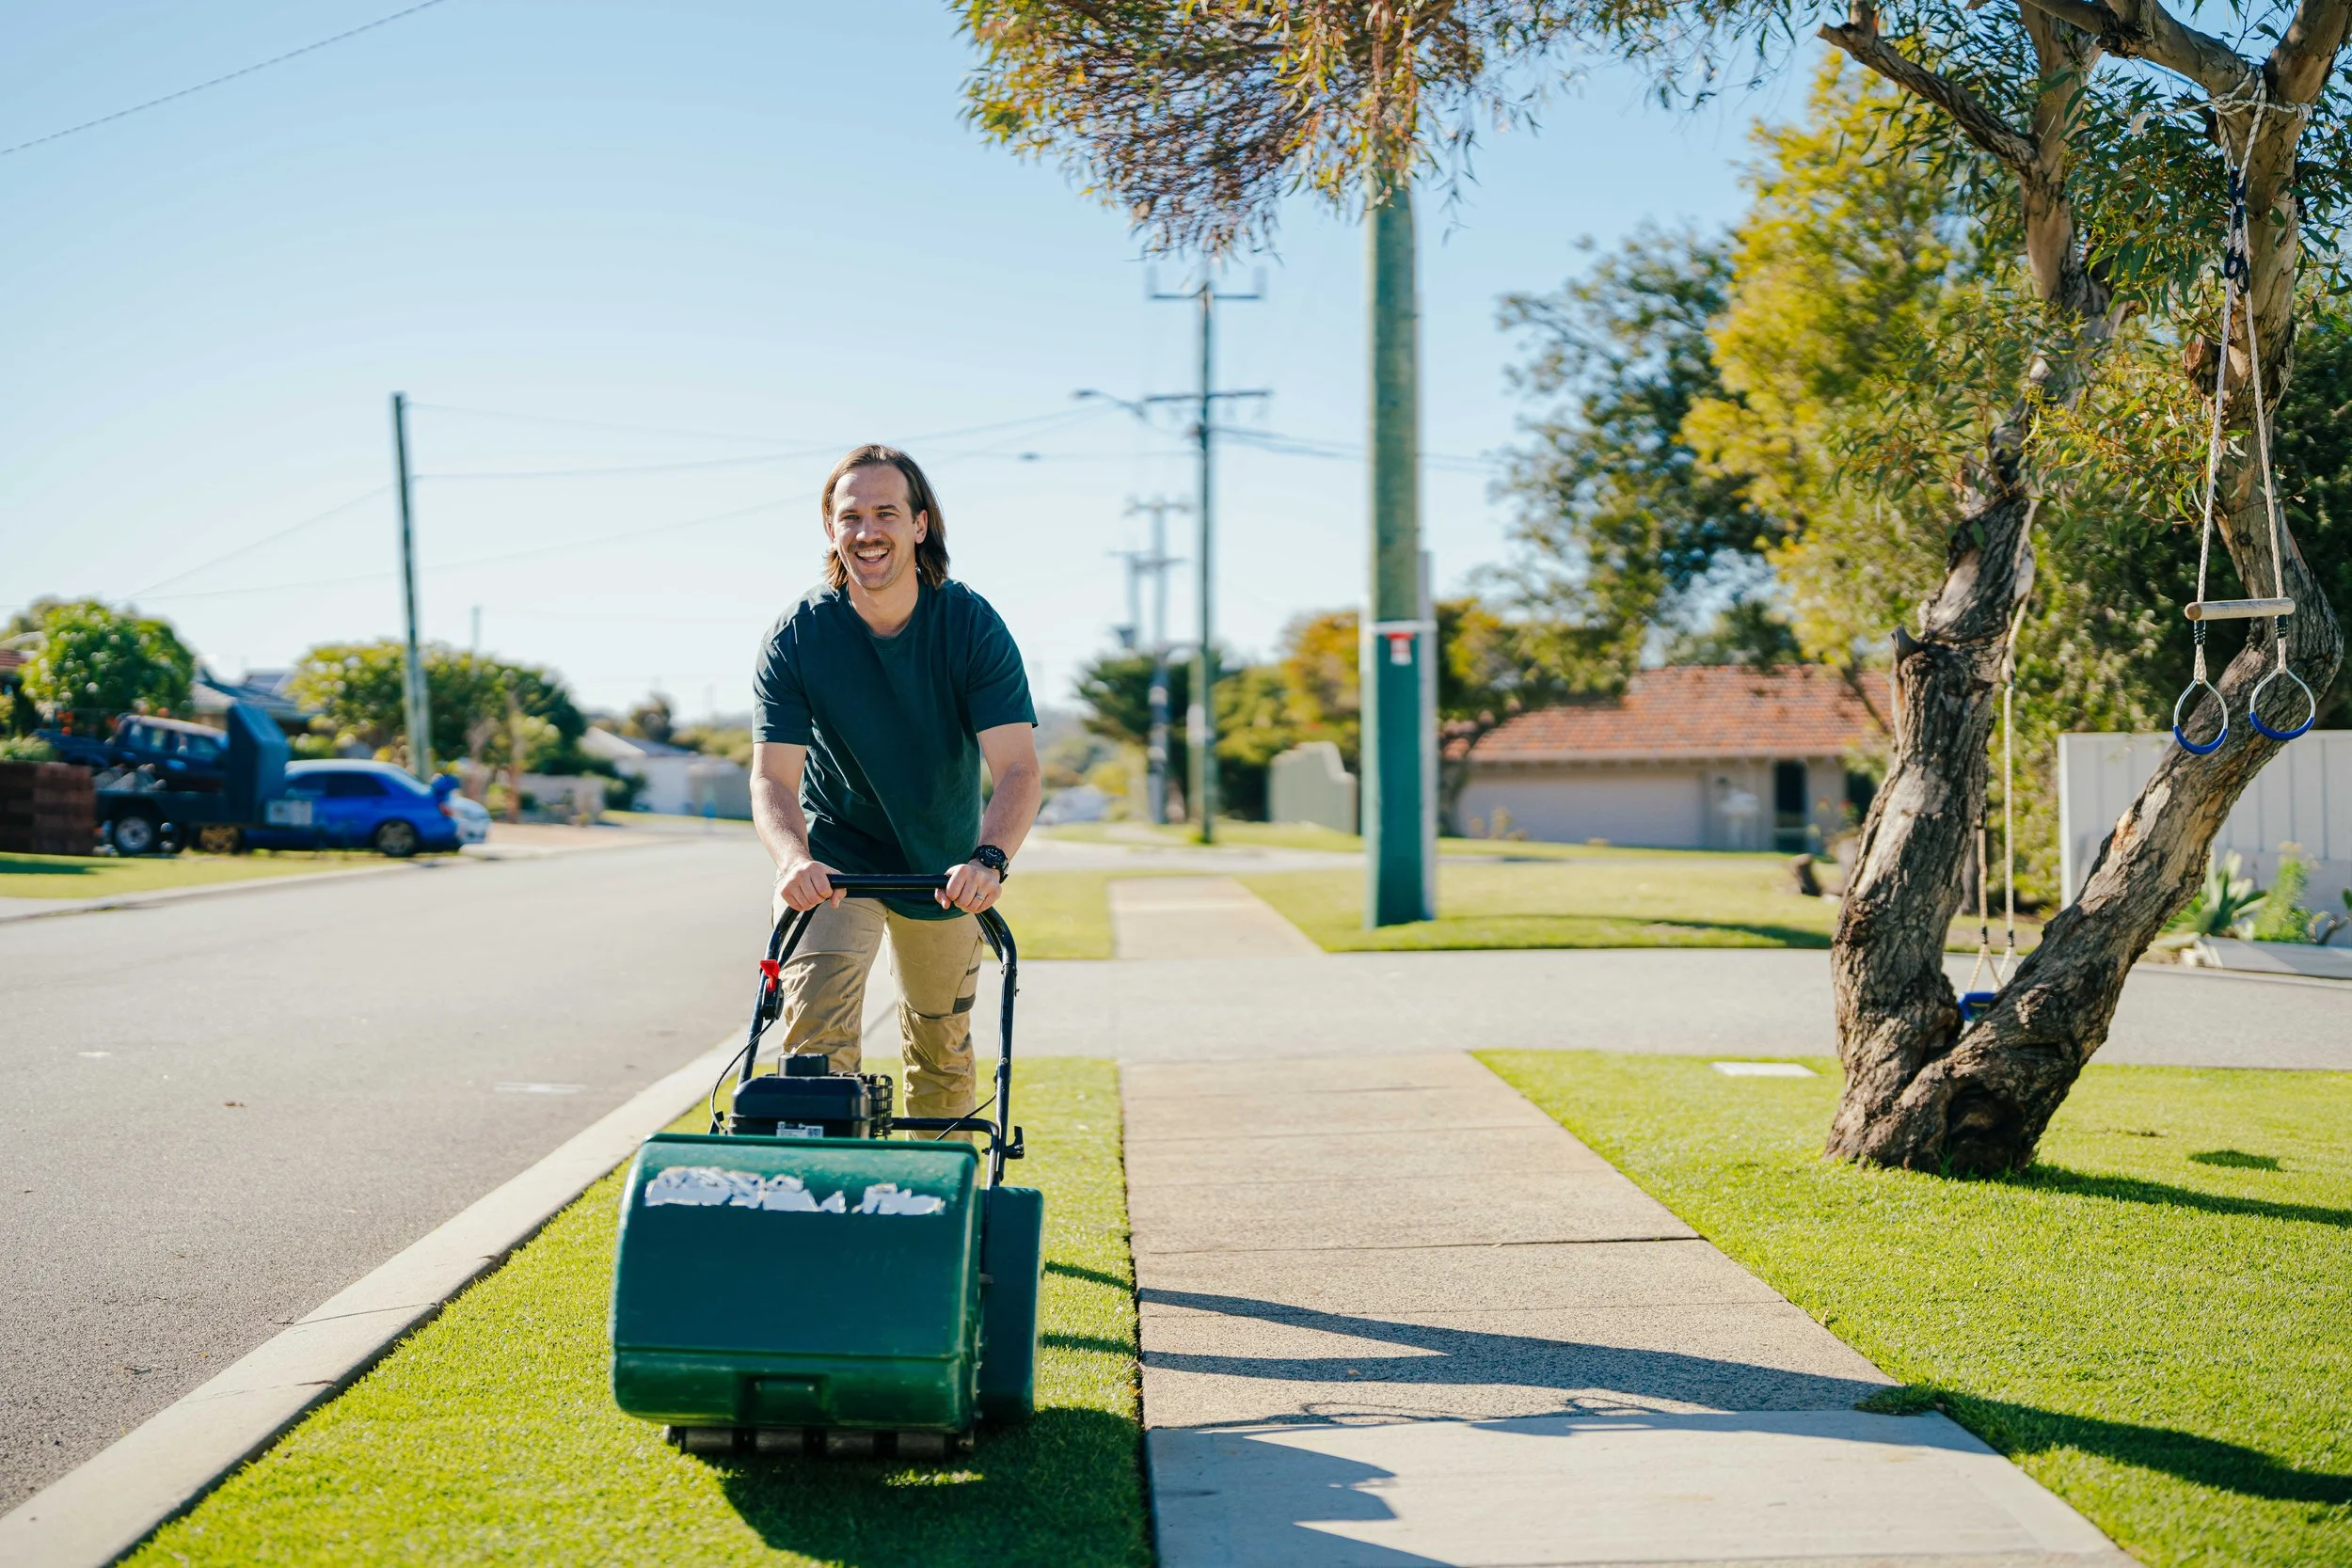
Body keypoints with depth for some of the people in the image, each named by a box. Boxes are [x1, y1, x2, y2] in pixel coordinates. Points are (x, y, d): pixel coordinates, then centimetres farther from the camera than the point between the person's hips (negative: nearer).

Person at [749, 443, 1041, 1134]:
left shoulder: (973, 626, -18)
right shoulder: (796, 638, -18)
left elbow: (1017, 768, -26)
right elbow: (773, 777, -23)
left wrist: (989, 859, -45)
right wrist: (794, 860, -44)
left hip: (945, 864, 2)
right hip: (833, 858, -1)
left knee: (943, 1055, 14)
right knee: (816, 1029, -22)